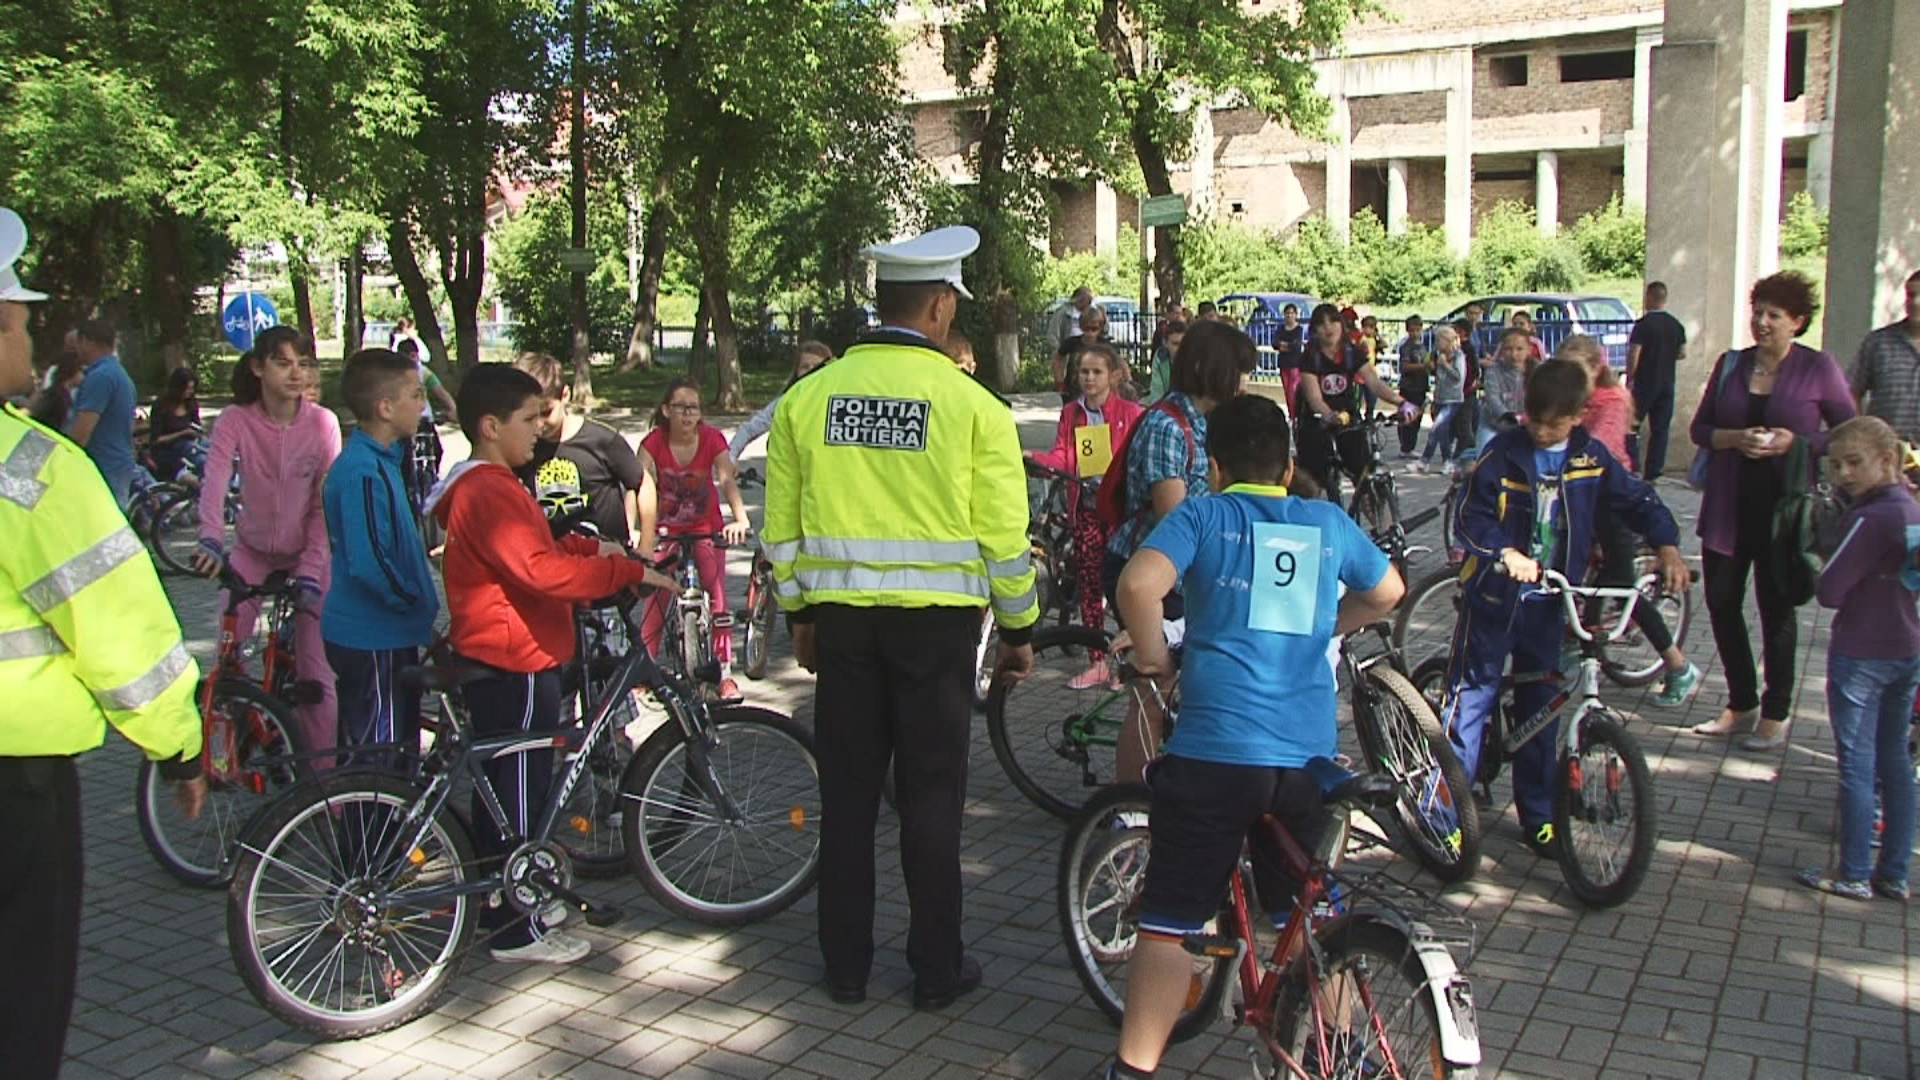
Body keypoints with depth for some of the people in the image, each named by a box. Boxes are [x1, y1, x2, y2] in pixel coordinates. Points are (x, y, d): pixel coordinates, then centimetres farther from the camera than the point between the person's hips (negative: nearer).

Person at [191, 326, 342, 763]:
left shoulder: (322, 423, -16)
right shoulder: (235, 421, -14)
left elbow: (325, 505, -15)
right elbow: (215, 483, -27)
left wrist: (310, 572, -22)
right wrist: (211, 541, -45)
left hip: (307, 554, -1)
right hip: (252, 551, 2)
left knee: (314, 673, -3)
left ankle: (324, 774, 8)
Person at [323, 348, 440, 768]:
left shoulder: (381, 459, 11)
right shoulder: (362, 472, -21)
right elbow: (368, 564, -27)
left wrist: (420, 608, 14)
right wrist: (419, 608, -16)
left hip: (384, 632, 10)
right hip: (372, 640, -10)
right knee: (375, 764, 0)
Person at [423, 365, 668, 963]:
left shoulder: (483, 485, 15)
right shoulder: (491, 491, -21)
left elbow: (532, 551, 23)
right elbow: (542, 570, -31)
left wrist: (590, 546, 12)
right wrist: (631, 571, -27)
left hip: (499, 661, 11)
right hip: (514, 666, -11)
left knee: (504, 790, 20)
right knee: (519, 796, -1)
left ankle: (506, 905, 33)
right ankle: (517, 932, 9)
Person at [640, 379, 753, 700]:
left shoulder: (712, 439, -17)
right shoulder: (653, 443, -17)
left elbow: (727, 480, -27)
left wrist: (741, 519, -43)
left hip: (706, 527, 0)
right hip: (666, 528, 0)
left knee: (717, 595, -6)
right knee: (656, 597, -5)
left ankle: (725, 672, 2)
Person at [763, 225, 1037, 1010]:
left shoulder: (808, 396, 1)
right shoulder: (973, 405, -9)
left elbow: (782, 527, 5)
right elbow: (1003, 535, -6)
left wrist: (799, 615, 17)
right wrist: (1020, 628, 6)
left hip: (841, 617, 3)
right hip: (938, 618, -3)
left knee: (847, 791, 13)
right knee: (931, 797, 8)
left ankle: (846, 965, 23)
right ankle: (937, 969, 18)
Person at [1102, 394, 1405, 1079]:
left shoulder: (1203, 515, 2)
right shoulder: (1329, 522, 13)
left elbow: (1140, 583, -16)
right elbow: (1387, 592, 30)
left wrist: (1153, 656, 0)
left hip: (1213, 749, -4)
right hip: (1310, 756, 4)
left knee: (1169, 921, 3)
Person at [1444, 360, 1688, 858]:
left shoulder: (1591, 460, 1)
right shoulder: (1503, 453, -8)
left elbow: (1638, 499, 9)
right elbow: (1471, 515, -13)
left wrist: (1667, 546, -7)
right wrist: (1505, 553, -30)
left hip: (1549, 602, 3)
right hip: (1493, 596, -3)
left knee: (1540, 708, 11)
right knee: (1471, 697, -3)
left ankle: (1538, 816, 23)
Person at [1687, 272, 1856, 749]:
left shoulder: (1818, 368, -3)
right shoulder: (1731, 364, 7)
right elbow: (1699, 427, 7)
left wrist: (1796, 442, -17)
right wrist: (1734, 438, -13)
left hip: (1783, 508, -4)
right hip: (1727, 506, 4)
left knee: (1776, 607, 5)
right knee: (1721, 602, 6)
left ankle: (1776, 713, 19)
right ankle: (1741, 703, 23)